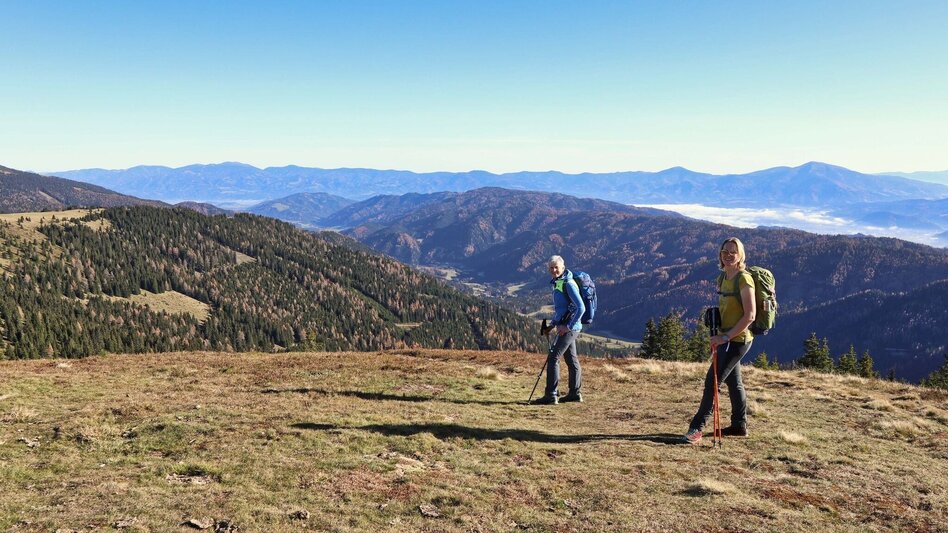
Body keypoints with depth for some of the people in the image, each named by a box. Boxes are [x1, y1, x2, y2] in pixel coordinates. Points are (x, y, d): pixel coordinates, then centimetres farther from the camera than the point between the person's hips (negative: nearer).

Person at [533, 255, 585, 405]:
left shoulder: (568, 284, -16)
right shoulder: (557, 283, 13)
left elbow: (581, 308, -22)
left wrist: (568, 326, -20)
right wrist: (554, 322, 14)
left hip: (569, 327, -10)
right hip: (565, 327, 10)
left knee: (553, 357, -11)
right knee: (571, 359, 14)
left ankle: (551, 395, -10)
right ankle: (575, 393, 23)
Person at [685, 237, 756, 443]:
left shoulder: (743, 279, -17)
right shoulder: (724, 278, 9)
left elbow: (750, 315, -21)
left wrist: (725, 337, -21)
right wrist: (718, 335, 6)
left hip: (738, 339, -9)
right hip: (727, 339, 9)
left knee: (712, 380, -9)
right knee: (733, 381, 17)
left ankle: (697, 427, -2)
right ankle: (739, 426, 30)